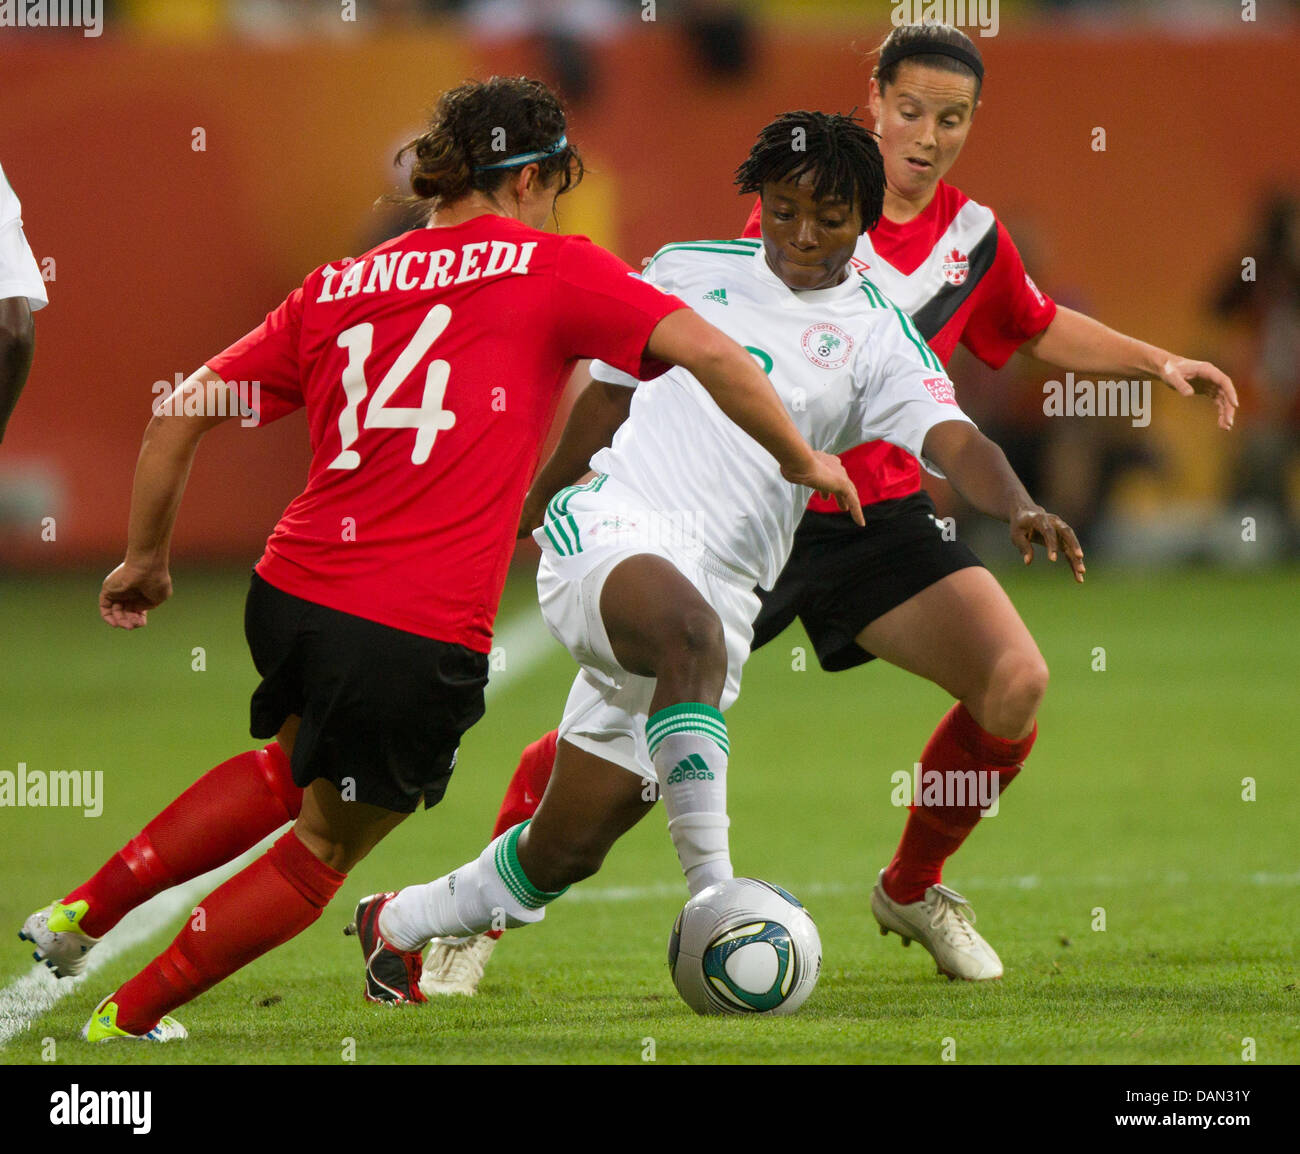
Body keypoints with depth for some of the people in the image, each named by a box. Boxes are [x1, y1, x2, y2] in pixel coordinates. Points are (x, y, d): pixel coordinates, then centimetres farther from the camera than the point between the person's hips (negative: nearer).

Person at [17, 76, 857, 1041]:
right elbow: (710, 354, -7)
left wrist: (146, 558, 23)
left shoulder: (335, 289, 12)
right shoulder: (549, 269, 0)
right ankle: (126, 1018, 20)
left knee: (295, 770, 35)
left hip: (290, 592, 6)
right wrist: (800, 460, 6)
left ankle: (82, 914, 34)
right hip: (420, 636, -6)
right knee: (324, 846, 16)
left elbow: (182, 412, 12)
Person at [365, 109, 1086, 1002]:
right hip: (608, 527, -1)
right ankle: (713, 896, -45)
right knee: (688, 625, -39)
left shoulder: (878, 336, 5)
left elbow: (954, 441, -11)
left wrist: (1020, 507, -32)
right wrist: (535, 497, 36)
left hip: (725, 585, 1)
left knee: (565, 853, 1)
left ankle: (400, 925, 28)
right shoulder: (689, 269, 11)